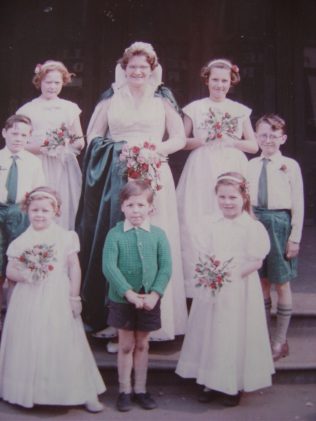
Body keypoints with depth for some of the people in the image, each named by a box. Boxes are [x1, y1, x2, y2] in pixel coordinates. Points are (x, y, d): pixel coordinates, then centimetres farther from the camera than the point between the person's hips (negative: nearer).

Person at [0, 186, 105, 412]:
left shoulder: (65, 237, -2)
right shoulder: (22, 241, 4)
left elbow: (75, 268, -2)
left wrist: (74, 297, -5)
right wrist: (23, 275, -15)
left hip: (58, 300, -2)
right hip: (29, 302, 2)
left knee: (65, 346, 2)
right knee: (29, 346, 9)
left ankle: (87, 394, 12)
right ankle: (30, 392, 28)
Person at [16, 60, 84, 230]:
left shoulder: (70, 108, 11)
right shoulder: (28, 109, 4)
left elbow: (81, 142, 13)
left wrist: (69, 144, -8)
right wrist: (41, 148, -17)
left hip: (65, 169, 2)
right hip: (38, 169, -2)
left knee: (65, 211, 0)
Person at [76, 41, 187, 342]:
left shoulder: (162, 100, 11)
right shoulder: (111, 98, 12)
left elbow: (179, 138, 6)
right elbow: (93, 136, 10)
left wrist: (153, 149, -11)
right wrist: (119, 149, -8)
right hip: (116, 176, 1)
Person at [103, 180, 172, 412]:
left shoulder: (158, 234, -2)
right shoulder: (115, 234, -7)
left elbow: (166, 267, -5)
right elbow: (109, 267, -15)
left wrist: (155, 293, -16)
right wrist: (129, 292, -21)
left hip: (149, 300, 2)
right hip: (122, 299, -1)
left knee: (142, 344, 15)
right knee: (126, 345, 11)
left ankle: (140, 389, 29)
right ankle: (125, 390, 26)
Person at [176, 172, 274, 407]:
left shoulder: (253, 227, -7)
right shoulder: (209, 223, 5)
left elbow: (257, 261, -9)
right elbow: (203, 254, 5)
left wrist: (233, 274, -20)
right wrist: (208, 270, -14)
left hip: (239, 292, -3)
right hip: (212, 289, 4)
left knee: (235, 335, 3)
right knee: (210, 334, 11)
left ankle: (234, 386, 21)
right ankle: (212, 382, 27)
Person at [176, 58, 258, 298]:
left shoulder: (240, 111, 12)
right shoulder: (194, 108, 8)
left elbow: (254, 146, 11)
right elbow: (182, 142, 8)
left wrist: (230, 142, -5)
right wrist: (201, 141, -9)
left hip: (232, 171, 1)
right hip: (201, 172, -1)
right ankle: (198, 283, 0)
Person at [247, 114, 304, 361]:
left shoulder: (290, 165, -5)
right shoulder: (251, 165, 6)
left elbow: (298, 204, -6)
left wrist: (295, 237, -8)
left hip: (279, 223, -3)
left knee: (281, 284, 6)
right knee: (261, 282, 13)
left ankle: (280, 340, 20)